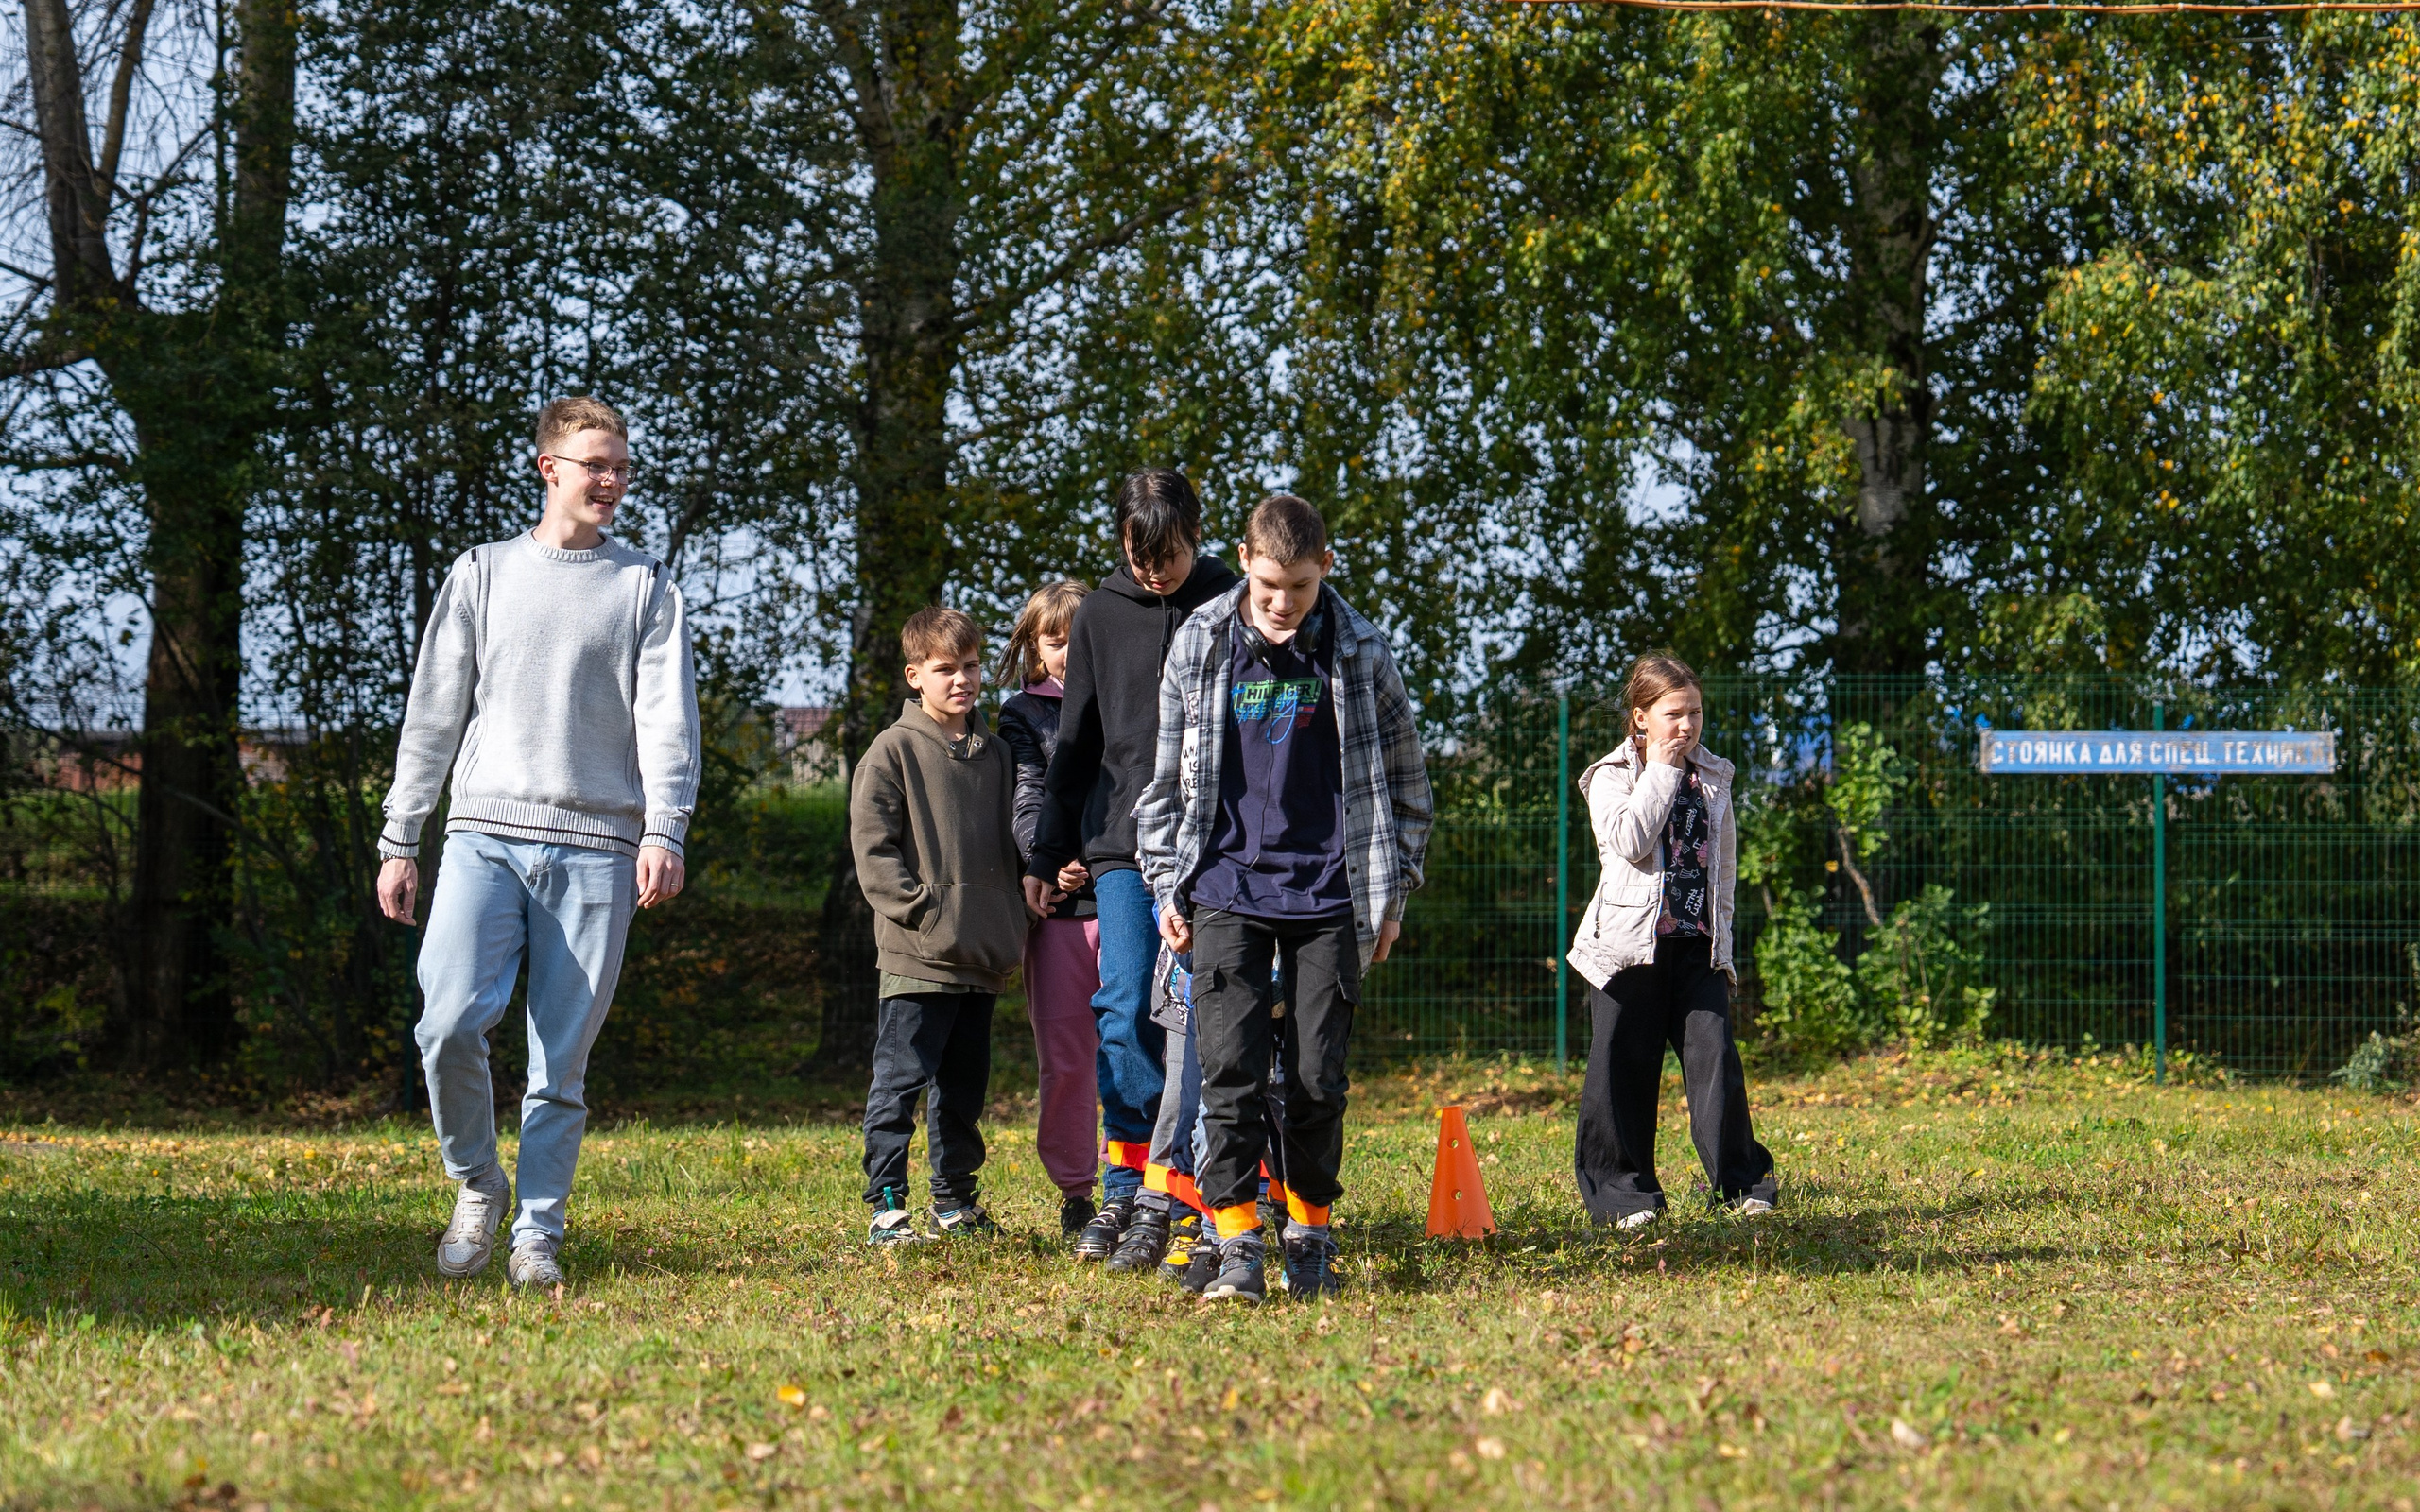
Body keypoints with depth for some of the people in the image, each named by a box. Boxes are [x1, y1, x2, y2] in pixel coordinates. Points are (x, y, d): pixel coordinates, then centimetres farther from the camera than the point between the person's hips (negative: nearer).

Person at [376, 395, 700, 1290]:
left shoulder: (646, 588, 12)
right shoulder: (483, 574, 15)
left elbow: (667, 719, 2)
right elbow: (433, 714, 14)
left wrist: (664, 833, -13)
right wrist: (400, 840, 8)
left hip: (595, 849, 0)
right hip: (486, 836, 0)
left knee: (563, 1057, -2)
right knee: (450, 1022, -17)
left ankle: (538, 1232, 8)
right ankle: (477, 1184, 5)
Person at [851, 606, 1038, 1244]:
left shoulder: (996, 754, 14)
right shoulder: (894, 750, -4)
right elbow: (873, 850, -8)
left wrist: (1009, 926, 11)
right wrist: (922, 908, -16)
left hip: (983, 958, 6)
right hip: (917, 955, -6)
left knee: (964, 1085, 13)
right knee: (900, 1080, -7)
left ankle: (954, 1199, 23)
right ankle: (886, 1205, -4)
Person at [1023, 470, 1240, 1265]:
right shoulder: (1100, 617, 10)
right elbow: (1075, 745, 17)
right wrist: (1045, 856, 16)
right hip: (1122, 846, 2)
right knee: (1125, 1012, -7)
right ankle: (1126, 1185, 0)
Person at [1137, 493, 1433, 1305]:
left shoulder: (1361, 652, 0)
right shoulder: (1199, 645, 2)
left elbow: (1405, 781, 9)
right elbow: (1166, 776, 10)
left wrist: (1392, 892, 7)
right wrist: (1167, 887, 5)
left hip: (1328, 895, 0)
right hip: (1226, 890, 0)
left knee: (1318, 1078, 3)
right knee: (1229, 1071, -9)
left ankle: (1310, 1236, 18)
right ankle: (1237, 1248, -7)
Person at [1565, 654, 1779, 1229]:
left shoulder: (1713, 778, 13)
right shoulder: (1612, 777, -1)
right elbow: (1630, 843, -19)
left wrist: (1722, 941, 14)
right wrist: (1661, 771, -13)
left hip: (1698, 945, 3)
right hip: (1632, 943, -3)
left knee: (1716, 1057, -5)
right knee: (1625, 1071, 0)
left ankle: (1741, 1181, 3)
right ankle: (1622, 1189, 9)